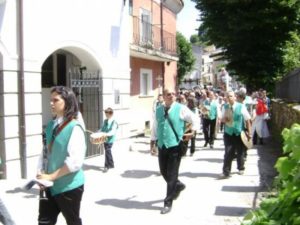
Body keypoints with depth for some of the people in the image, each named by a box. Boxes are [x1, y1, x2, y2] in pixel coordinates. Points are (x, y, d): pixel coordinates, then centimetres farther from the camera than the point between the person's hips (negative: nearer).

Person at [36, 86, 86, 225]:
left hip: (69, 186, -6)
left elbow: (75, 162, -23)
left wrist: (50, 176, -18)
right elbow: (45, 152, 12)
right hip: (50, 186, 6)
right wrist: (41, 173, -3)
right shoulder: (50, 125, 5)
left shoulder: (75, 128, -17)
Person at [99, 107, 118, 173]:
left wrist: (107, 134, -35)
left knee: (107, 152, -9)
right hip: (105, 139, 7)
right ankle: (111, 165, 29)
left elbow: (113, 131, -21)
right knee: (108, 152, 15)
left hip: (110, 139, -7)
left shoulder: (114, 122, -12)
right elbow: (102, 128, 19)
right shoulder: (105, 121, 11)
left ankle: (106, 166, -3)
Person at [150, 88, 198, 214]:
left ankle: (168, 203, 7)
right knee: (163, 172, 14)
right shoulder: (158, 110, 9)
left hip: (175, 145, -5)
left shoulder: (181, 108, -4)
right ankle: (178, 186, 43)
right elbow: (155, 126, 16)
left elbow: (194, 119, 4)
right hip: (162, 145, 5)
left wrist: (192, 133, 1)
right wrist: (153, 140, 14)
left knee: (171, 175, -2)